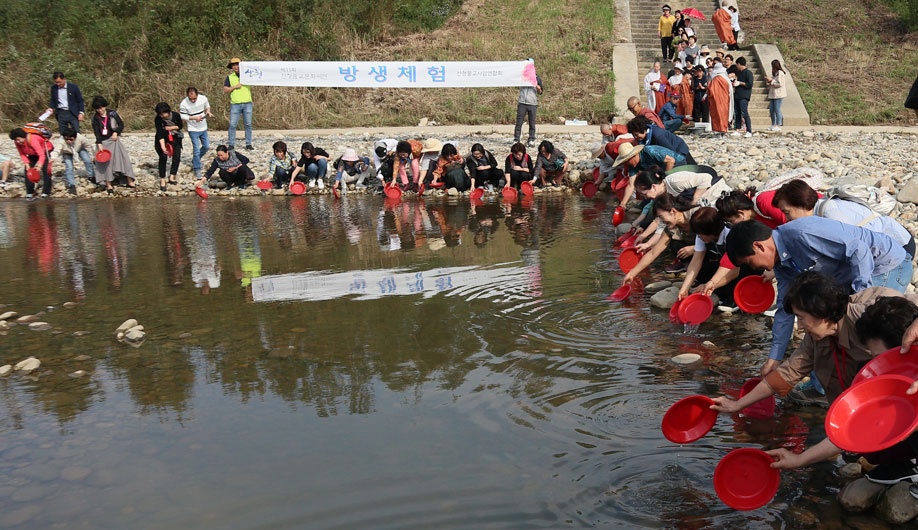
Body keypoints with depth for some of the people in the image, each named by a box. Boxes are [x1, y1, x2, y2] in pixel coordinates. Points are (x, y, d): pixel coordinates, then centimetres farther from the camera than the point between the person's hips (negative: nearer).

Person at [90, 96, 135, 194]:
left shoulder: (112, 114, -3)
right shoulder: (95, 118, -1)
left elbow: (121, 125, 3)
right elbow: (97, 132, -6)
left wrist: (116, 132, -13)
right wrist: (99, 144, -17)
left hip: (114, 140, 0)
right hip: (103, 142, 0)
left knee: (123, 158, -6)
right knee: (105, 162, -5)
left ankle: (130, 181, 0)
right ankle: (108, 184, 1)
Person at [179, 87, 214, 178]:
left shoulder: (203, 98, -11)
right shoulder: (183, 104, -21)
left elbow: (207, 106, 10)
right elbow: (182, 116, -12)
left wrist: (208, 112, -10)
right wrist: (194, 118, -24)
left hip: (203, 128, 5)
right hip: (193, 129, -5)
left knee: (206, 146, 12)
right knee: (196, 149, -10)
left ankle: (194, 161, 35)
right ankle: (197, 169, 1)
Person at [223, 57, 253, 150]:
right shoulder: (230, 77, 12)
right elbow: (225, 90, 7)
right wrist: (235, 87, -7)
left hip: (247, 103, 1)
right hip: (235, 104, 0)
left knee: (248, 124, 2)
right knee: (232, 124, -4)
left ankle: (248, 144, 8)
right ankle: (231, 144, 1)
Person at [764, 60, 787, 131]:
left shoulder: (780, 73, -11)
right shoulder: (775, 73, 18)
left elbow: (779, 84, -18)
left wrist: (771, 80, -12)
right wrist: (768, 79, 10)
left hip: (778, 95, -10)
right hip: (773, 94, 10)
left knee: (777, 110, -7)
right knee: (771, 110, 9)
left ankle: (778, 126, -3)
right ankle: (773, 125, 17)